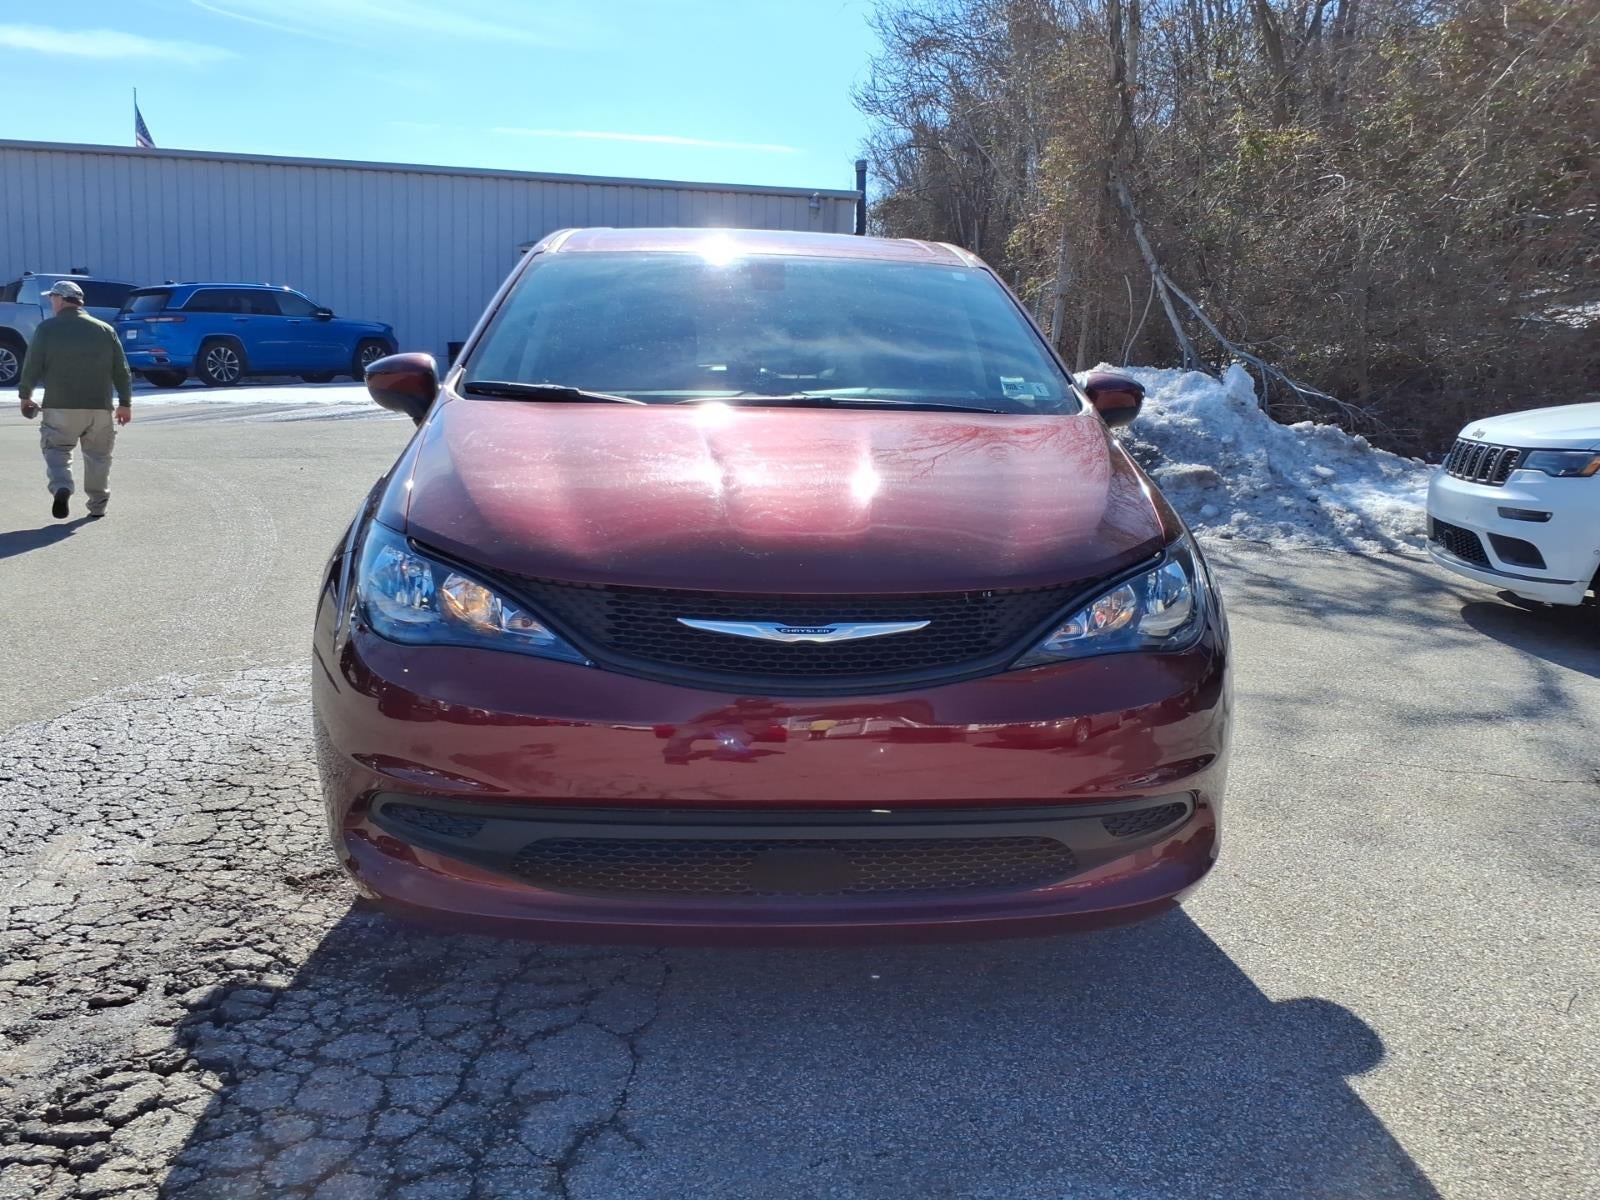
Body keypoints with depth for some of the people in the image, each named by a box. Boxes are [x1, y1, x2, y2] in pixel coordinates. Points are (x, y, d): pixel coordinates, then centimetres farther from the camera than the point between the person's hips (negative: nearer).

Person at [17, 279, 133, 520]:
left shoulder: (47, 329, -1)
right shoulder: (105, 330, 7)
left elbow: (32, 366, -1)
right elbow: (121, 370, 7)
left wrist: (25, 395, 13)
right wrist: (125, 403, 14)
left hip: (60, 406, -2)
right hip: (99, 406, 2)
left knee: (56, 449, 8)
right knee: (97, 455, 13)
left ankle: (61, 488, -16)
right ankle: (98, 505, 16)